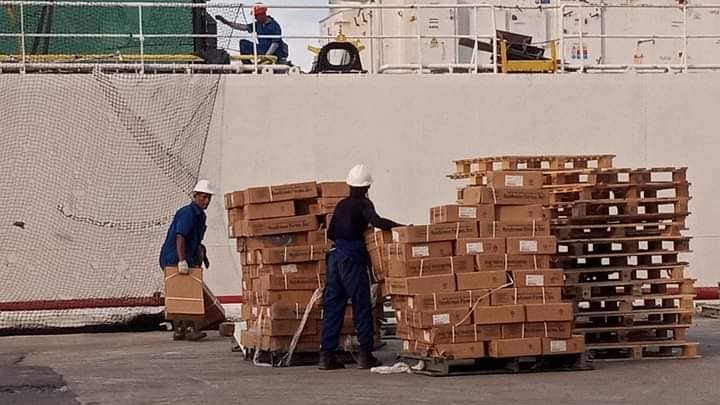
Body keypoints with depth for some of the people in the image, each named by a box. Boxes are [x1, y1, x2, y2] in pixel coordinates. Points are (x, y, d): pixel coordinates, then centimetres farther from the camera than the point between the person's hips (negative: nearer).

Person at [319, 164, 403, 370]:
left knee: (333, 306, 7)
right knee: (362, 306, -2)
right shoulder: (363, 204, -5)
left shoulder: (342, 205, 16)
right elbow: (376, 221, -24)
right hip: (352, 257, -7)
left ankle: (327, 355, 5)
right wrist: (402, 227, -24)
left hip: (335, 255, 7)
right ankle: (365, 354, -4)